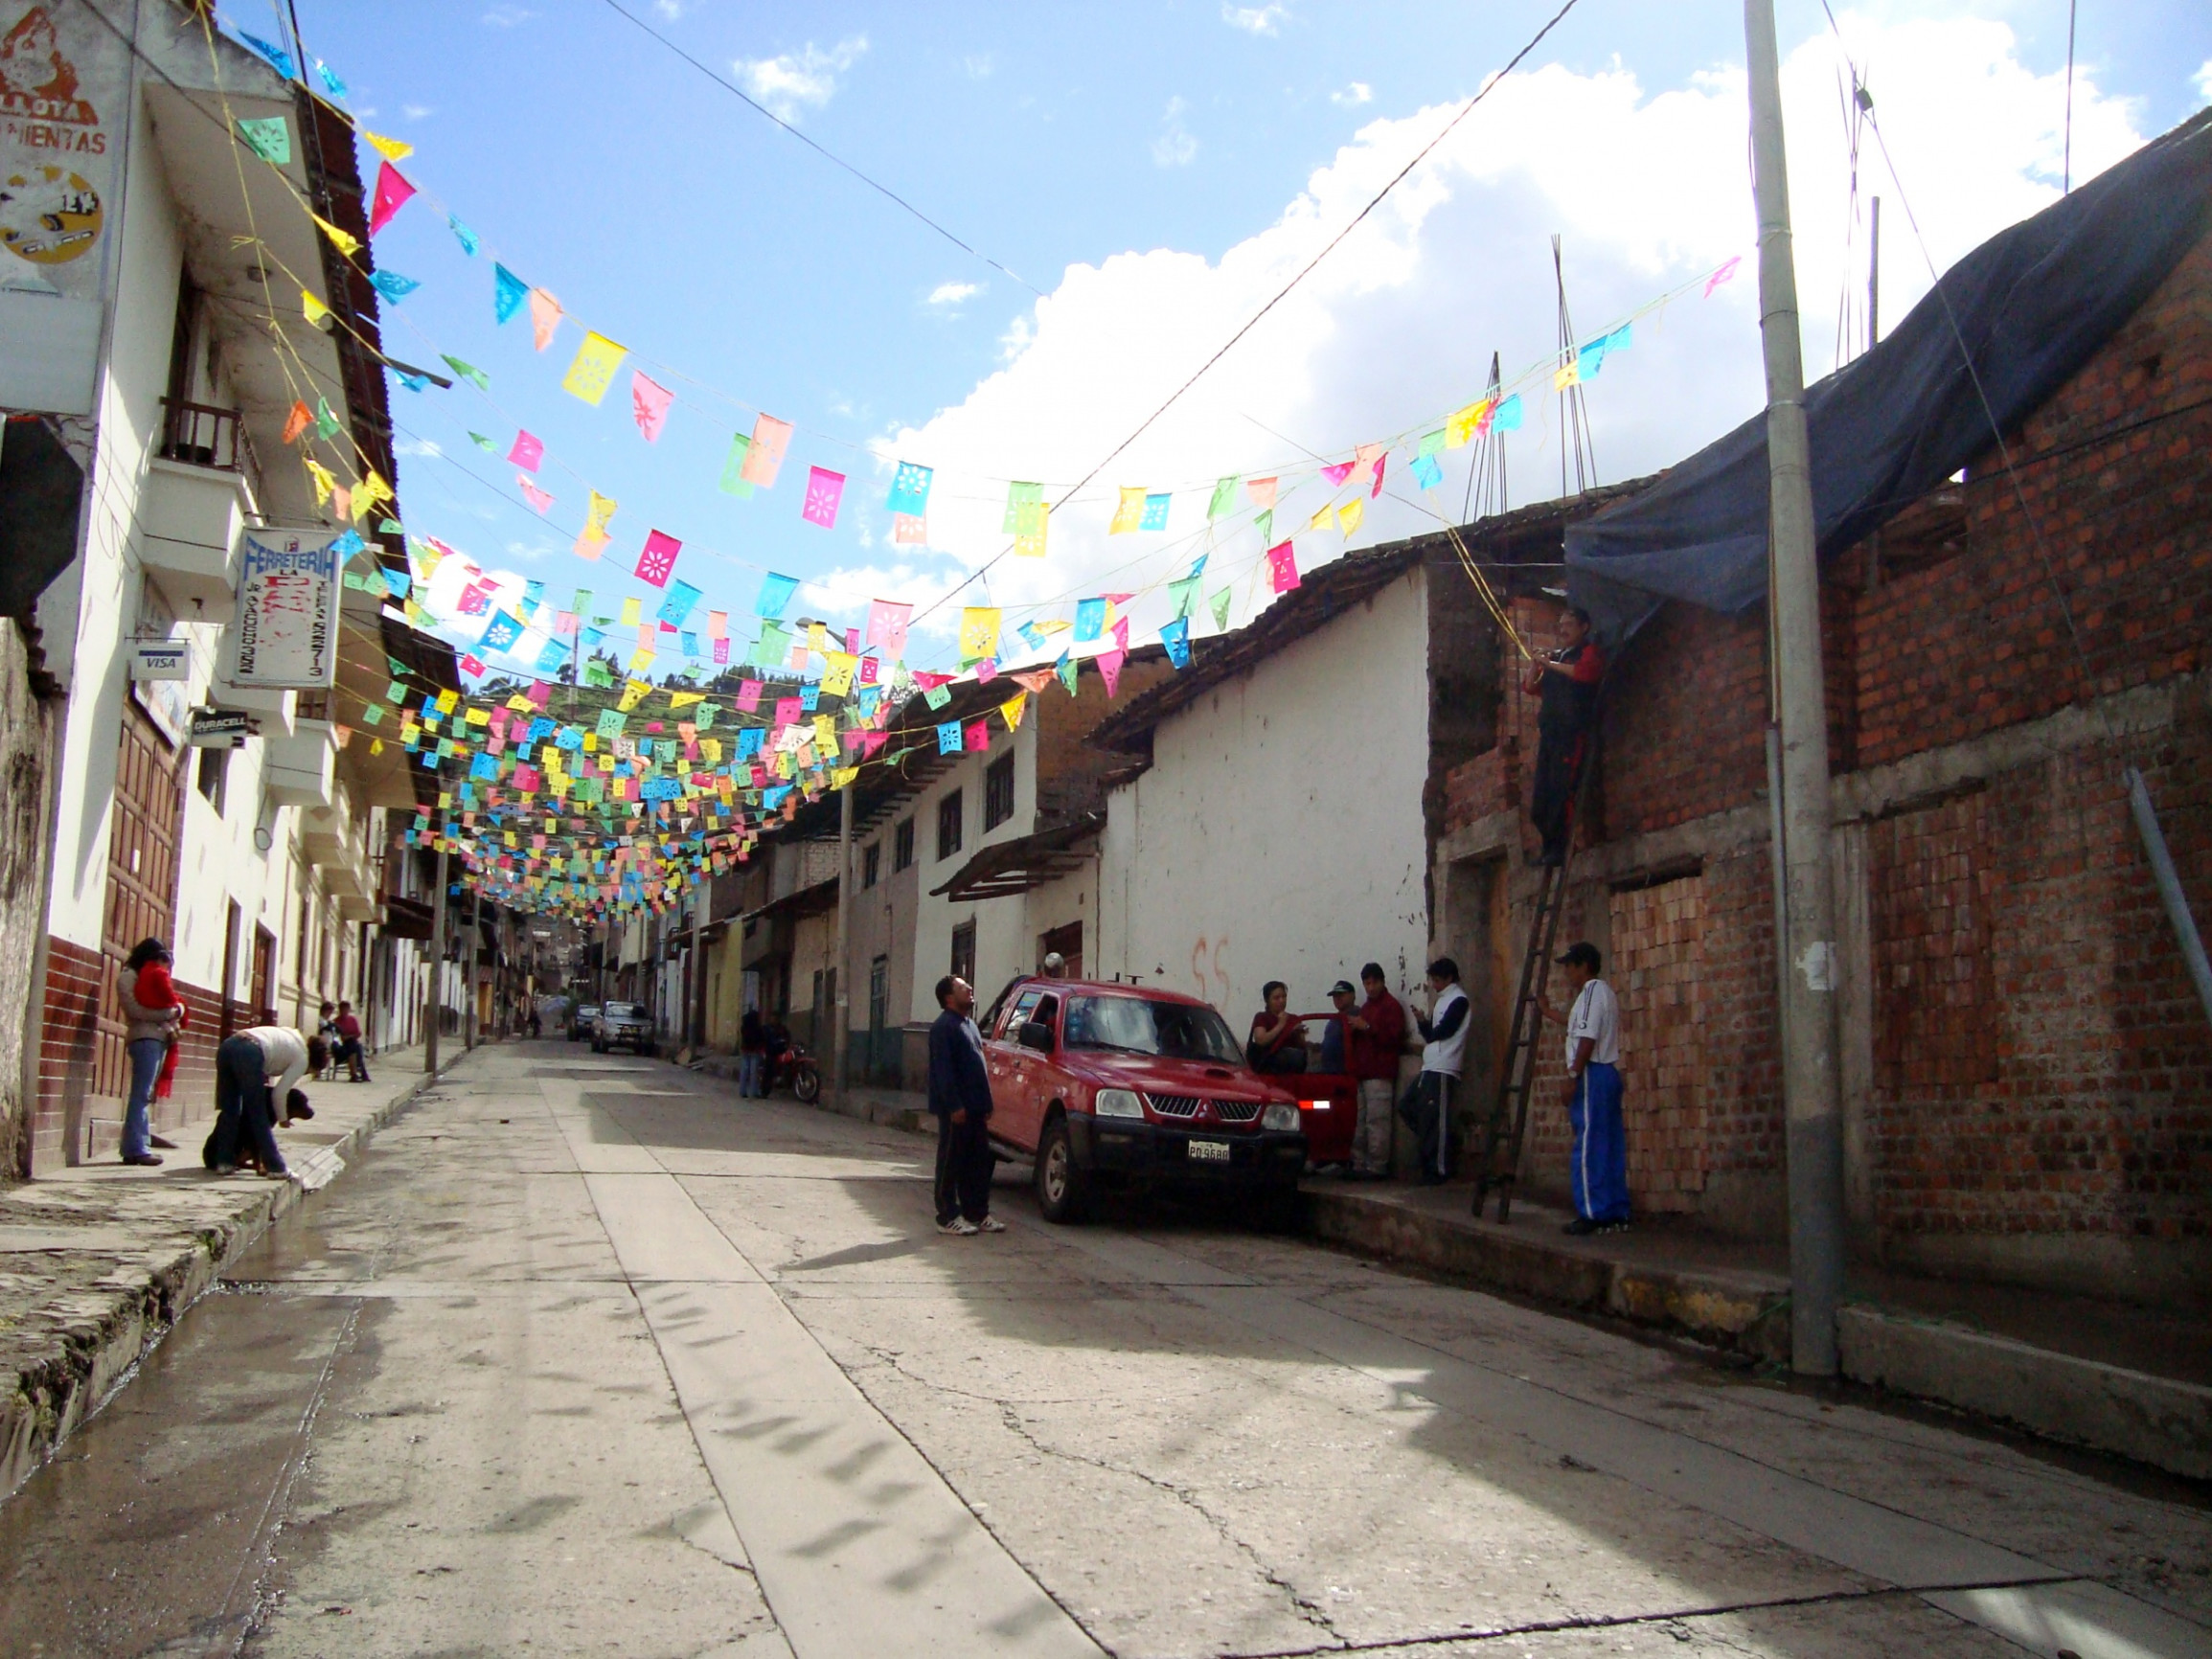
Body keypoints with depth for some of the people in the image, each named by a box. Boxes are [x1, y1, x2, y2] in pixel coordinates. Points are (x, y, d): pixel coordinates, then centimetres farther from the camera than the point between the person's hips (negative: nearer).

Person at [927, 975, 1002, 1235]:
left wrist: (986, 1104, 18)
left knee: (978, 1163, 11)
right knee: (951, 1163, -2)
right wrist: (955, 1105, -23)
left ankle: (978, 1213, 18)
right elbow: (943, 1070, -18)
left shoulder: (969, 1024, 19)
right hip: (956, 1109, -9)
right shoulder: (944, 1026, -11)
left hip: (974, 1108, 9)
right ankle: (948, 1217, 3)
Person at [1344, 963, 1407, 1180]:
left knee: (1376, 1121, -12)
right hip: (1362, 1072, 9)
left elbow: (1394, 1037, -13)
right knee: (1359, 1121, 5)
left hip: (1380, 1074, -8)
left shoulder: (1391, 1006, -1)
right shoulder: (1366, 1007, 25)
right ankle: (1359, 1165, 7)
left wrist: (1367, 1027, -16)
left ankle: (1377, 1167, -11)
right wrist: (1354, 1028, 11)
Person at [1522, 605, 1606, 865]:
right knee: (1541, 797, 2)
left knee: (1562, 791, -16)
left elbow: (1585, 671, -19)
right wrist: (1535, 664, 6)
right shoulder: (1556, 657, 26)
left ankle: (1560, 850, -17)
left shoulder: (1590, 651, 4)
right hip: (1549, 734, 8)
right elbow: (1531, 688, 23)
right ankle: (1549, 848, 7)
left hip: (1574, 733, -8)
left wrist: (1551, 665, -12)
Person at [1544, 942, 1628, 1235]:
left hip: (1592, 1074, -10)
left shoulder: (1591, 992, -11)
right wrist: (1548, 1012, 48)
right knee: (1610, 1146, 9)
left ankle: (1593, 1214, -9)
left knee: (1589, 1146, -9)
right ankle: (1616, 1213, 11)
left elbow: (1587, 1040, -19)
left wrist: (1572, 1079, -19)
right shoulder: (1604, 992, 20)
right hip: (1609, 1072, 10)